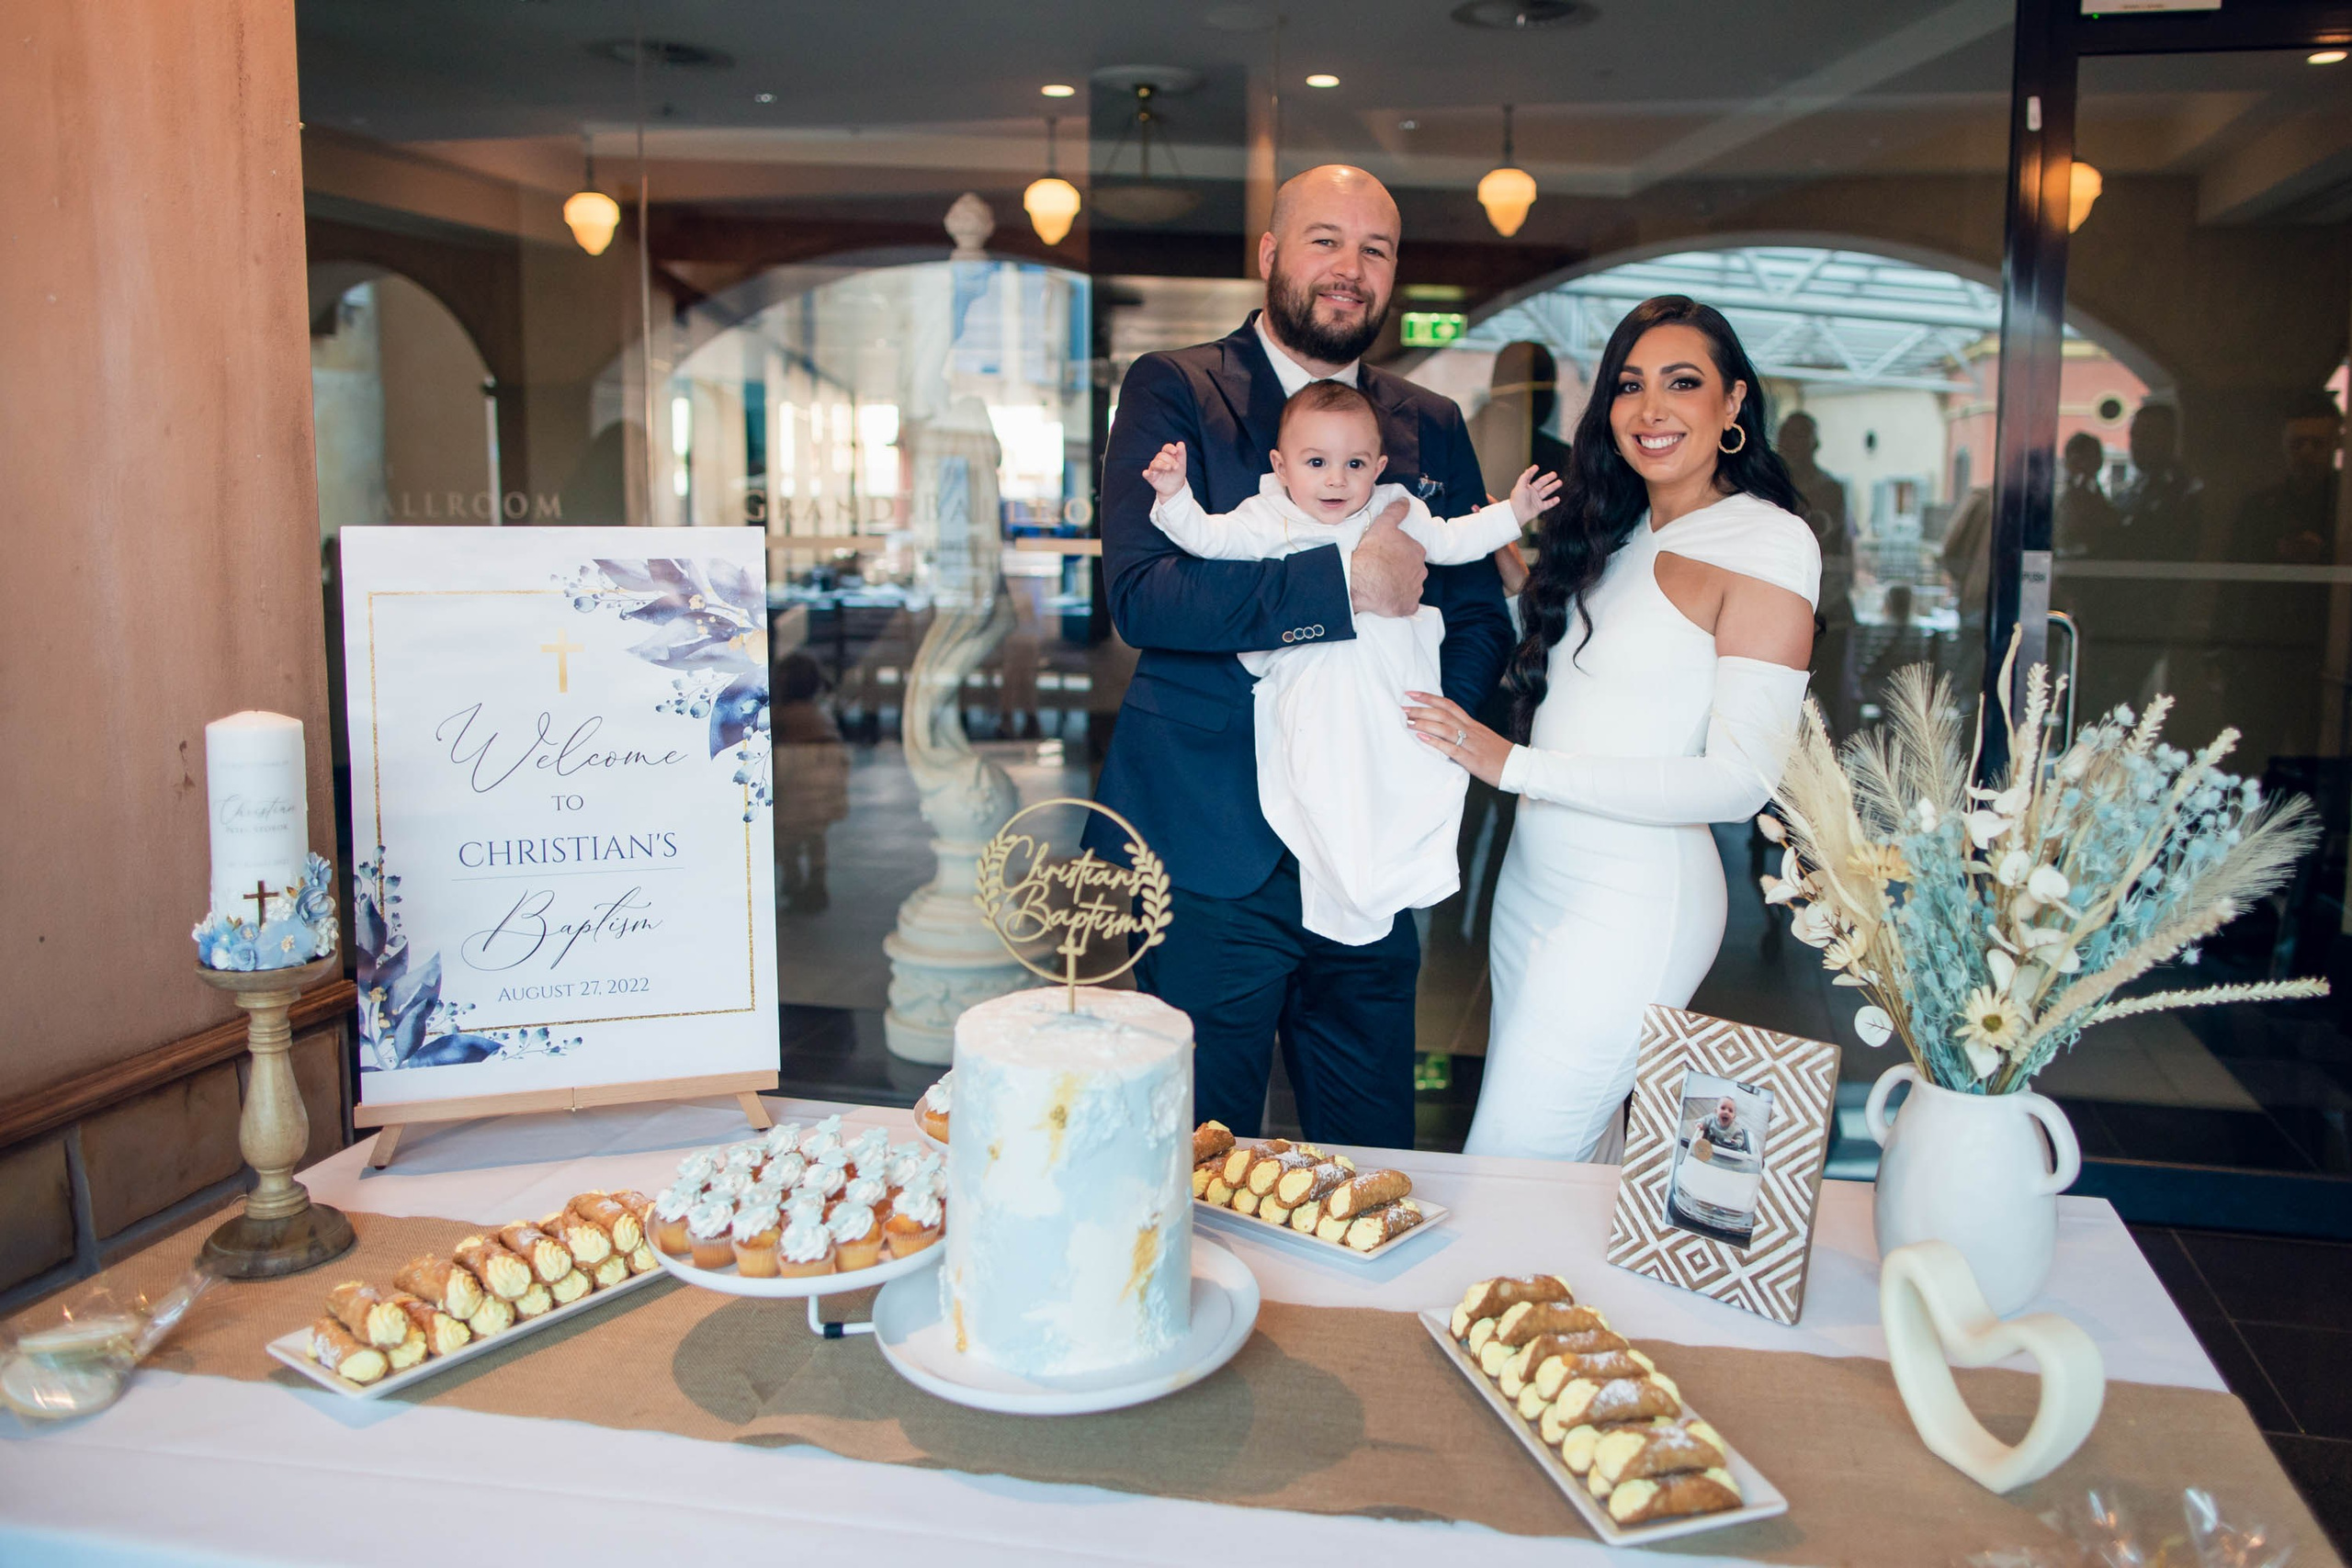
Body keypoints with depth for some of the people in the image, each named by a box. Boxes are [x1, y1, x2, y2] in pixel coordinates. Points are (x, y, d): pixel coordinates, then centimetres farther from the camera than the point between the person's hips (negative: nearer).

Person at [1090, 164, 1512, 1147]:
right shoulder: (1173, 391, -2)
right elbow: (1139, 595, -15)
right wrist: (1346, 584, -20)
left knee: (1374, 1168, 14)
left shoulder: (1433, 428, 13)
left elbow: (1480, 616, 13)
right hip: (1213, 848, -4)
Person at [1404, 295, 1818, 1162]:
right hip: (1536, 885, 7)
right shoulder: (1616, 536, 12)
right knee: (1575, 1162, 17)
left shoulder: (1768, 544, -11)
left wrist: (1518, 766, -18)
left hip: (1633, 906, -7)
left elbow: (1743, 778, -17)